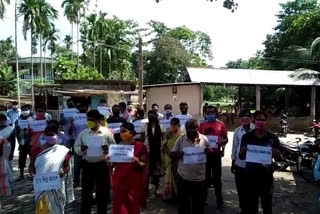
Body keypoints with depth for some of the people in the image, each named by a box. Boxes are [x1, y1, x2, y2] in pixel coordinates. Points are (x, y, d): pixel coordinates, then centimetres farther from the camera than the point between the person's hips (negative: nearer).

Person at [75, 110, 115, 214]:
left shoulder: (107, 132, -5)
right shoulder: (83, 133, 2)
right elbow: (76, 147, 9)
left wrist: (109, 148, -20)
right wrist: (81, 149, -14)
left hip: (102, 165, -1)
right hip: (87, 165, 2)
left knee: (102, 191, 11)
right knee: (86, 191, 10)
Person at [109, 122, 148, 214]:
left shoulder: (140, 146, -7)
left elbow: (144, 165, -3)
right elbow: (113, 164, 12)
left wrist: (138, 162, -22)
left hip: (133, 182, -3)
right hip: (119, 180, 3)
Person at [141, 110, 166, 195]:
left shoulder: (161, 127, 1)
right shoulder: (144, 127, 1)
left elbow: (164, 140, 2)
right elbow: (142, 140, 2)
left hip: (158, 151, 1)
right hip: (147, 151, 0)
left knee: (158, 171, 7)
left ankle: (156, 189, 21)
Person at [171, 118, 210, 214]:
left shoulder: (204, 139, -3)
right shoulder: (180, 140, -4)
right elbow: (172, 155, 0)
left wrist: (208, 152, -17)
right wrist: (180, 154, -21)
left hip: (200, 178, 1)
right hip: (183, 178, 0)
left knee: (199, 204, 16)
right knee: (183, 204, 14)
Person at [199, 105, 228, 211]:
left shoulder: (221, 124, -1)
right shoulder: (202, 125, 5)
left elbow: (226, 138, 5)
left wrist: (222, 142, -16)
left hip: (216, 154, -2)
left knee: (217, 178, 5)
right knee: (204, 177, 13)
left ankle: (219, 202, 16)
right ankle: (203, 199, 29)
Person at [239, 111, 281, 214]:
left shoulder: (273, 138, -1)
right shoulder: (246, 137, -2)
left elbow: (278, 158, 6)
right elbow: (241, 157, 2)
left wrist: (276, 154, -17)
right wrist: (243, 151, -20)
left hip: (266, 177, 0)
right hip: (251, 176, 0)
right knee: (250, 206, 13)